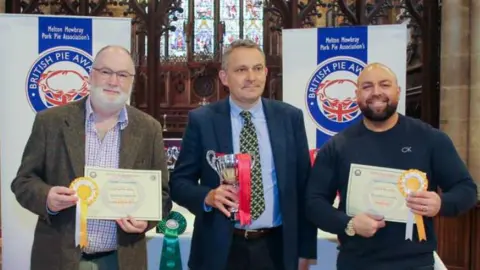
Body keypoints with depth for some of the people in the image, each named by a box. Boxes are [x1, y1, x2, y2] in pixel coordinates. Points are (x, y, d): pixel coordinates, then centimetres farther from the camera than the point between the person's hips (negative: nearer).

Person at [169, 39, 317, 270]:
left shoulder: (290, 117, 0)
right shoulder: (201, 120, -5)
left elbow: (303, 187, 3)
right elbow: (178, 182, -1)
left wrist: (305, 249, 4)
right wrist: (208, 196, -21)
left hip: (276, 248, 2)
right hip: (221, 250, -1)